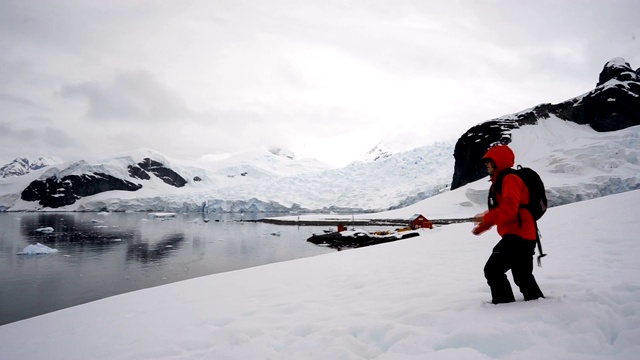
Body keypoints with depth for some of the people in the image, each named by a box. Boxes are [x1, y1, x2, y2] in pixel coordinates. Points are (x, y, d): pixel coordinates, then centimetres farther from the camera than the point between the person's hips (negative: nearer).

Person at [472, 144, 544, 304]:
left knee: (493, 270, -12)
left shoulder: (510, 179, -13)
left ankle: (504, 302, -6)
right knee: (522, 275, 20)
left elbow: (509, 207, -28)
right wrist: (482, 227, 25)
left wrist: (487, 218, -34)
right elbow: (498, 210, 27)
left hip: (518, 236, -11)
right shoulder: (499, 182, 20)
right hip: (520, 236, 11)